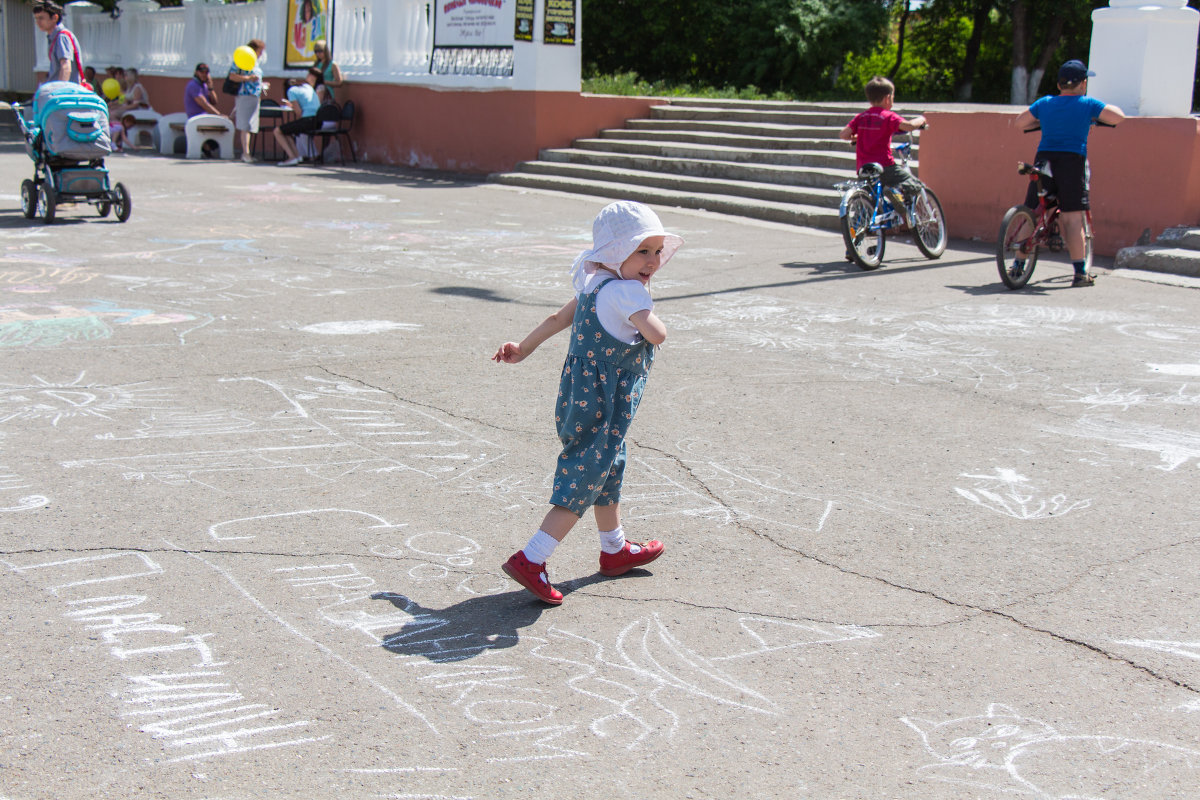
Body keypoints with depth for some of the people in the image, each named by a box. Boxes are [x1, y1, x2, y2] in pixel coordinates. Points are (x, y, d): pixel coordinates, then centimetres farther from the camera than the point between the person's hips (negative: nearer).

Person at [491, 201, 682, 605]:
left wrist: (524, 348, 31)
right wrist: (646, 314, -12)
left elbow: (557, 318, 18)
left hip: (580, 400, 10)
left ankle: (615, 549, 43)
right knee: (584, 482, -4)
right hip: (603, 411, -10)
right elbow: (657, 335, -35)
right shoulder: (624, 290, -22)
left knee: (608, 472, 25)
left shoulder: (594, 285, 7)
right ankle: (530, 560, -5)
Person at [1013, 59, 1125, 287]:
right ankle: (1080, 272, -2)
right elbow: (1118, 117, -5)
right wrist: (1103, 109, 15)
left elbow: (1019, 122, 18)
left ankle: (1018, 264, 14)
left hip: (1044, 157, 4)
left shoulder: (1044, 103, 10)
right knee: (1073, 219, -3)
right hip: (1072, 159, -4)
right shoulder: (1088, 104, -1)